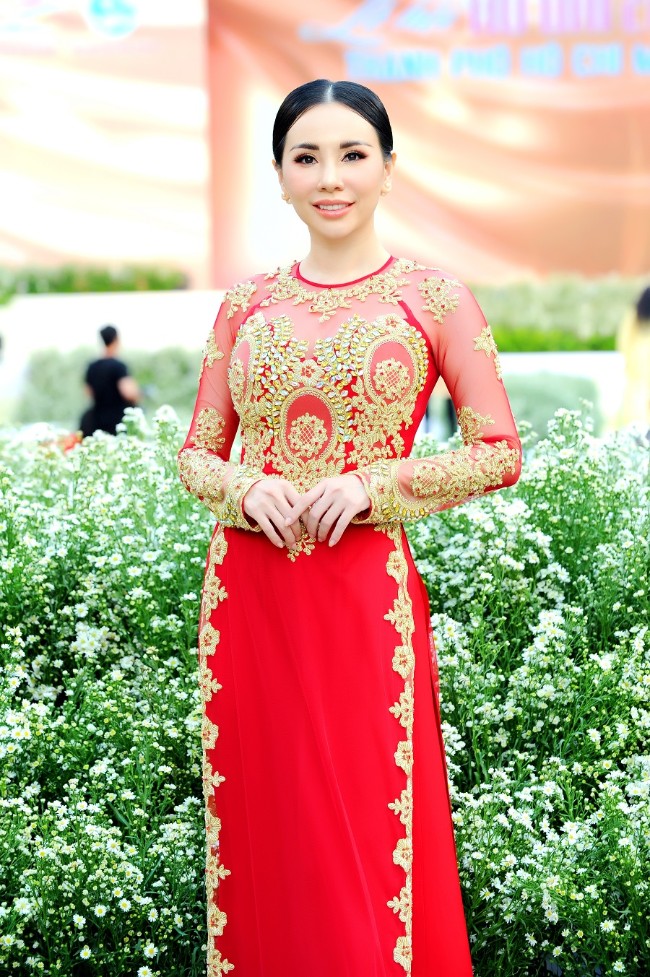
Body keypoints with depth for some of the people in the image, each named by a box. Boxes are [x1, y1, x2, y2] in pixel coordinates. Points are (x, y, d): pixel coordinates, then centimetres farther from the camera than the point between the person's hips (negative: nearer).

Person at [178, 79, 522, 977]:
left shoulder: (431, 295, 1)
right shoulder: (245, 303, 9)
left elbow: (498, 454, -1)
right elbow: (196, 453, 13)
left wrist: (377, 484, -12)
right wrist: (244, 489, -8)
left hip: (364, 591, -3)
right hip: (248, 592, 3)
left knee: (365, 829, -2)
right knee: (263, 820, 7)